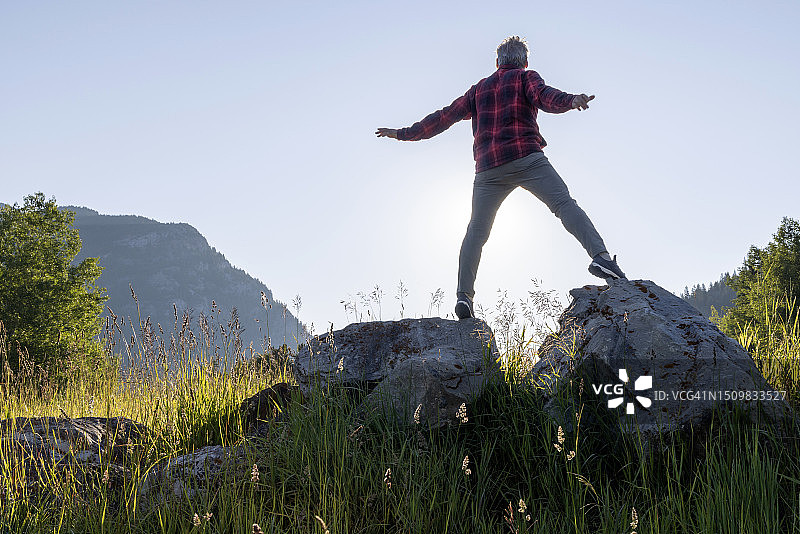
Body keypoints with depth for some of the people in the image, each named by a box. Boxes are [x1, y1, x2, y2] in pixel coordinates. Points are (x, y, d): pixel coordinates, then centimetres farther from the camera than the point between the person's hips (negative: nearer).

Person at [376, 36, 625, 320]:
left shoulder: (479, 89, 26)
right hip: (526, 158, -3)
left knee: (476, 230, 9)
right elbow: (544, 96, -10)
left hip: (488, 168, 4)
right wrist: (570, 100, -29)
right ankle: (600, 256, -31)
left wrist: (403, 134, 34)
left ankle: (464, 294, -2)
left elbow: (444, 117, 26)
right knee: (564, 204, -10)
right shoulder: (526, 77, 13)